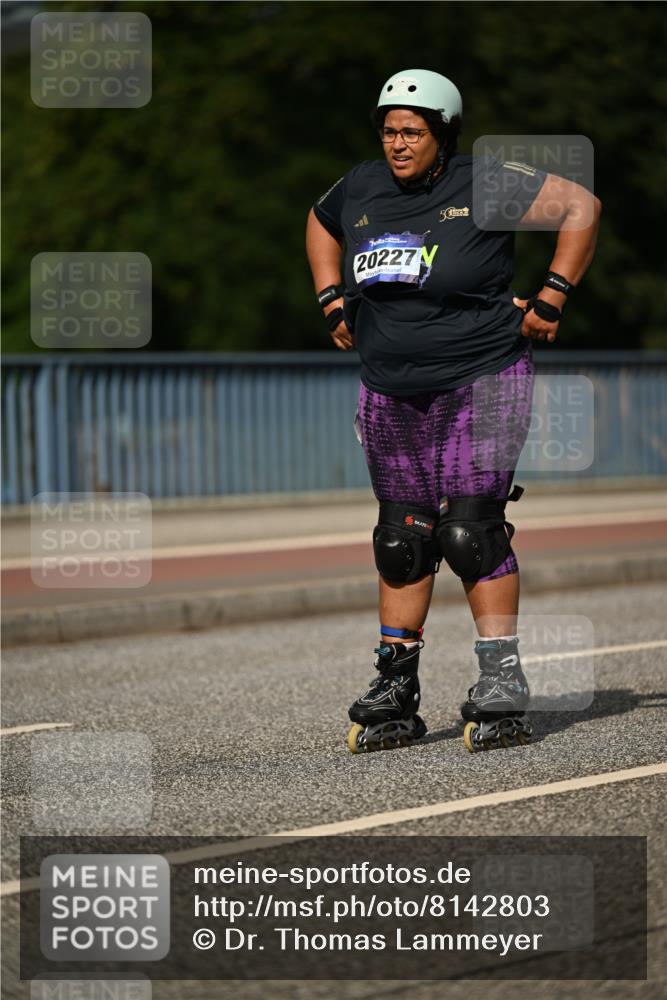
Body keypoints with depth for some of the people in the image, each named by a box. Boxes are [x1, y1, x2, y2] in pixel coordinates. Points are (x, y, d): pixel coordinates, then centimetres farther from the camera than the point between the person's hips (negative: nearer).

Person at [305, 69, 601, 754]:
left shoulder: (483, 188, -11)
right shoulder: (360, 191, 5)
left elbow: (581, 208, -6)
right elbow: (320, 225, 28)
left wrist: (551, 298, -6)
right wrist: (333, 301, 17)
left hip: (481, 382, -5)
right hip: (390, 393, 5)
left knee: (470, 532, -12)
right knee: (401, 539, 8)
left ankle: (501, 686, -4)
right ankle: (395, 693, 15)